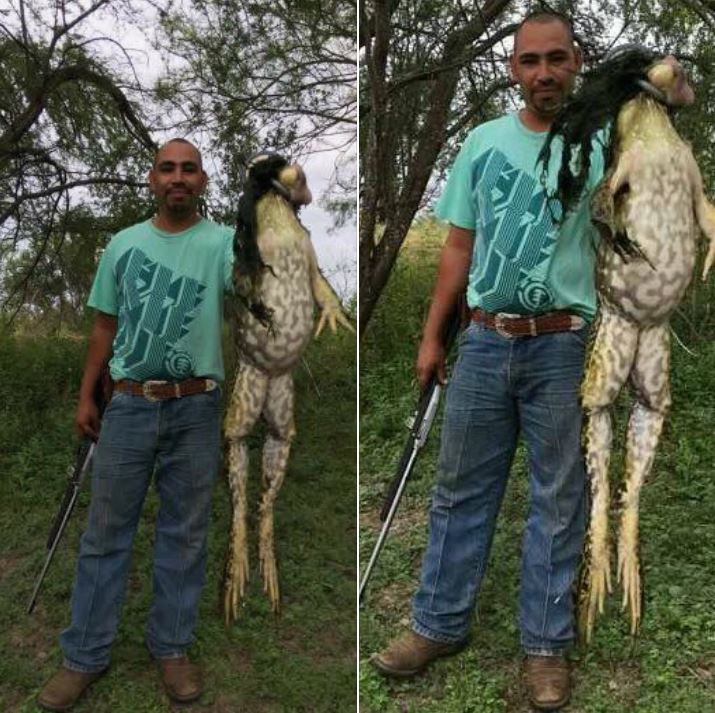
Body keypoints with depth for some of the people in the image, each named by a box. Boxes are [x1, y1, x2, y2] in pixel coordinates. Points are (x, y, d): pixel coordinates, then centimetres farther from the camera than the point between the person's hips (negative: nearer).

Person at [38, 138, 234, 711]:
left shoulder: (222, 242, -2)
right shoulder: (123, 244, 8)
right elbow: (106, 326, 12)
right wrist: (86, 396, 10)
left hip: (196, 409, -2)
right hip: (129, 406, 2)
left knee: (186, 532, 10)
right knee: (106, 532, 8)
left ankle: (172, 647, 27)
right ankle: (85, 656, 22)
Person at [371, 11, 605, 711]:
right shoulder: (483, 142, 8)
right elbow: (458, 248, 11)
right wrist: (432, 337, 8)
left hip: (563, 346, -3)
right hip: (484, 341, 3)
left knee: (557, 500, 7)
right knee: (460, 490, 12)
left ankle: (545, 645, 23)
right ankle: (438, 625, 28)